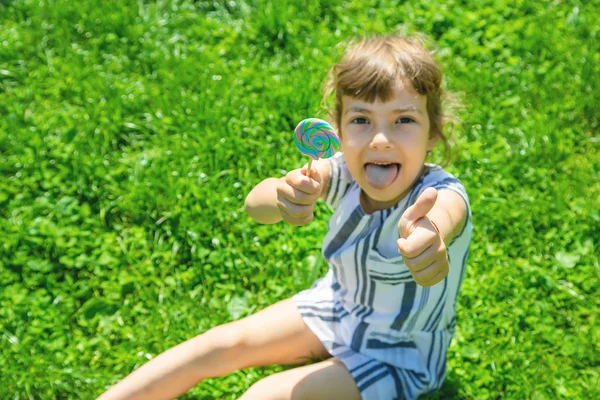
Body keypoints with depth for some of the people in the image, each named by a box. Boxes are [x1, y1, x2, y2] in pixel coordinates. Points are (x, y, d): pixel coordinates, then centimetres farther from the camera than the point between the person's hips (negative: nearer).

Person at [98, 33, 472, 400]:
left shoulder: (442, 193, -31)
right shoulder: (343, 172, -20)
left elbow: (440, 216, -58)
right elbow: (255, 203, -36)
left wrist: (425, 235, -83)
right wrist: (280, 197, -61)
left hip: (400, 352, -4)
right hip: (336, 304, 5)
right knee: (223, 344, -2)